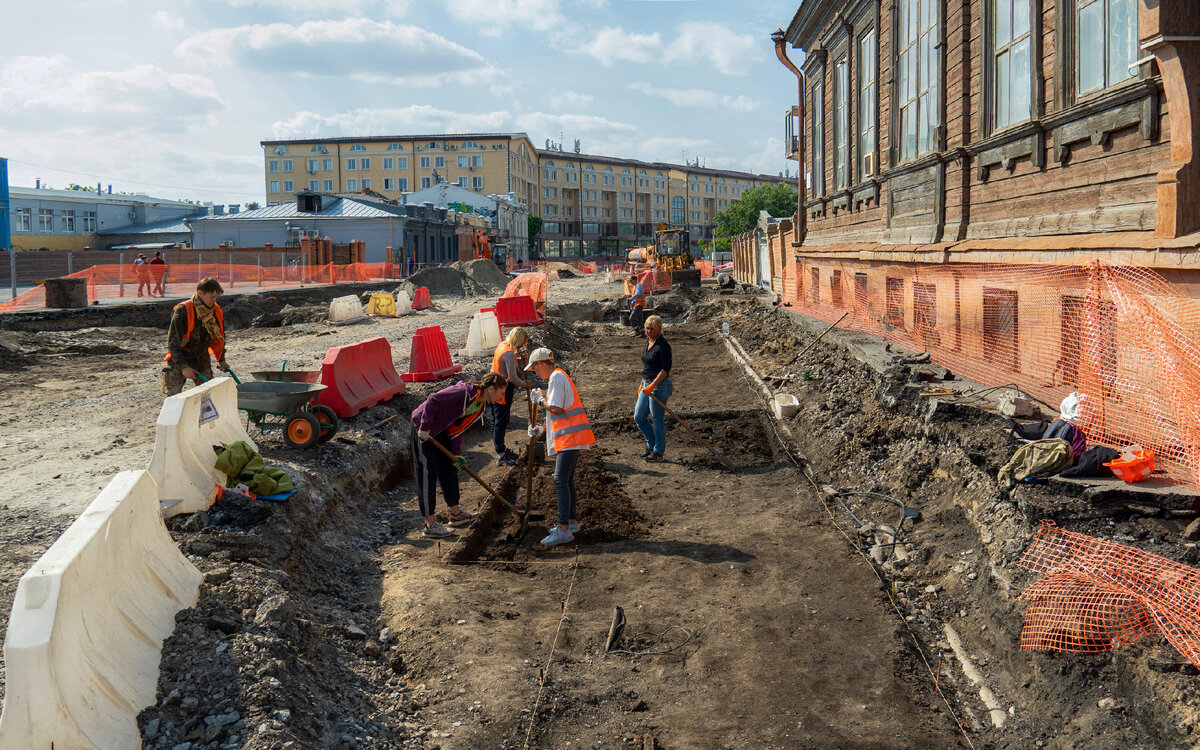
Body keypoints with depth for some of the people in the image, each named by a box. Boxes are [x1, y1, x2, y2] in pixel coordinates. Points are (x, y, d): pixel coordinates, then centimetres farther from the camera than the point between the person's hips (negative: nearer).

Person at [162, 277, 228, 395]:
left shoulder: (217, 312, -2)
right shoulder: (182, 311, -20)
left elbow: (218, 338, 16)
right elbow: (172, 342, -19)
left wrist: (221, 360, 16)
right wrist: (184, 367, -23)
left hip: (202, 361, 5)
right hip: (178, 361, -5)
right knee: (173, 396, -12)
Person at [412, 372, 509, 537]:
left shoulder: (479, 406, 4)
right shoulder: (466, 392, -26)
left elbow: (459, 427, 9)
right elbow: (432, 400, -29)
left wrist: (456, 453, 0)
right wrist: (425, 428, -27)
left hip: (441, 431, 10)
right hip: (423, 427, -10)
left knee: (450, 469, 15)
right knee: (427, 474, -7)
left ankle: (455, 513, 29)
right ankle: (430, 524, -3)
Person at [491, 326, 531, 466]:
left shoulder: (502, 345, 6)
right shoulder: (509, 353, -23)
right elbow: (513, 377, -23)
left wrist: (518, 359, 6)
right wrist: (524, 384, -5)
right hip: (503, 390, -10)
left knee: (496, 420, 16)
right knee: (501, 422, -5)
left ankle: (500, 449, 28)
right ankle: (501, 456, -2)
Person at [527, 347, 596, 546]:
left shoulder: (556, 377, -10)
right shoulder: (558, 377, 22)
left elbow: (556, 408, -18)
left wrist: (540, 399, -1)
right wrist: (542, 429, 19)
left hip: (569, 435, -11)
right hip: (570, 435, 11)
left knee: (561, 481, -13)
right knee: (567, 480, 16)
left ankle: (564, 530, -16)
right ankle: (571, 522, 24)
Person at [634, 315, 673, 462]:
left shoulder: (663, 345, -15)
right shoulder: (648, 341, 12)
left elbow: (665, 369, -20)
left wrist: (652, 385, -27)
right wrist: (643, 384, 23)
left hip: (659, 385, -9)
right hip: (647, 385, 9)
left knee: (657, 420, -1)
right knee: (639, 417, 12)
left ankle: (658, 452, 11)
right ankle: (651, 446, 27)